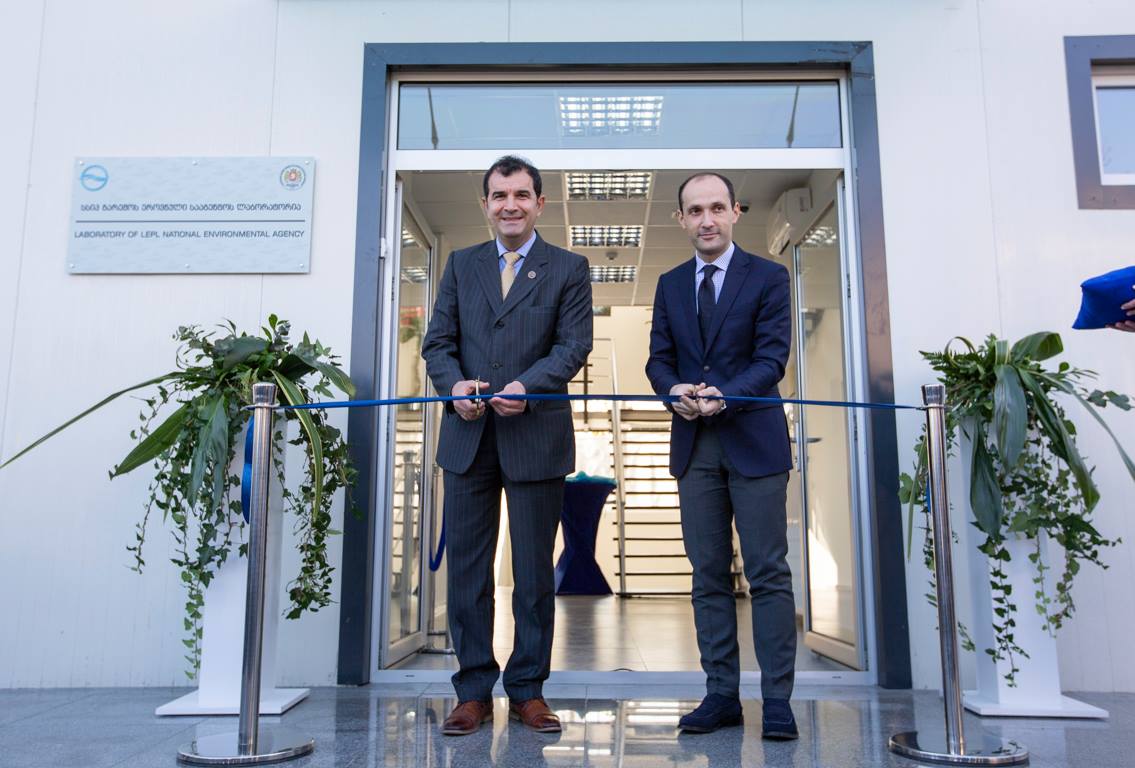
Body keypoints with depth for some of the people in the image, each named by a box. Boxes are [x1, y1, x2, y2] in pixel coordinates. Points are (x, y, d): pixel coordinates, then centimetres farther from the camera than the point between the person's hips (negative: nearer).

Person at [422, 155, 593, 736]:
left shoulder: (568, 269, 7)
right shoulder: (461, 264, 15)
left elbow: (574, 344, -4)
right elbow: (438, 340, 9)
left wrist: (527, 385, -21)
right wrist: (454, 384, -12)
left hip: (537, 436, -2)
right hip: (468, 436, 3)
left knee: (534, 571, 5)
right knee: (466, 567, 6)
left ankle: (528, 690, 19)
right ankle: (473, 690, 18)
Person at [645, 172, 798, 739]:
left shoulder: (768, 277, 3)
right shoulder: (670, 285, 15)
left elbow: (772, 357, -6)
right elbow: (659, 358, 10)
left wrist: (724, 396, -22)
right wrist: (675, 390, -13)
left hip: (753, 440, -3)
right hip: (695, 445, 4)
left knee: (768, 574, -2)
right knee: (709, 576, 6)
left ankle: (776, 700, 7)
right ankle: (721, 694, 14)